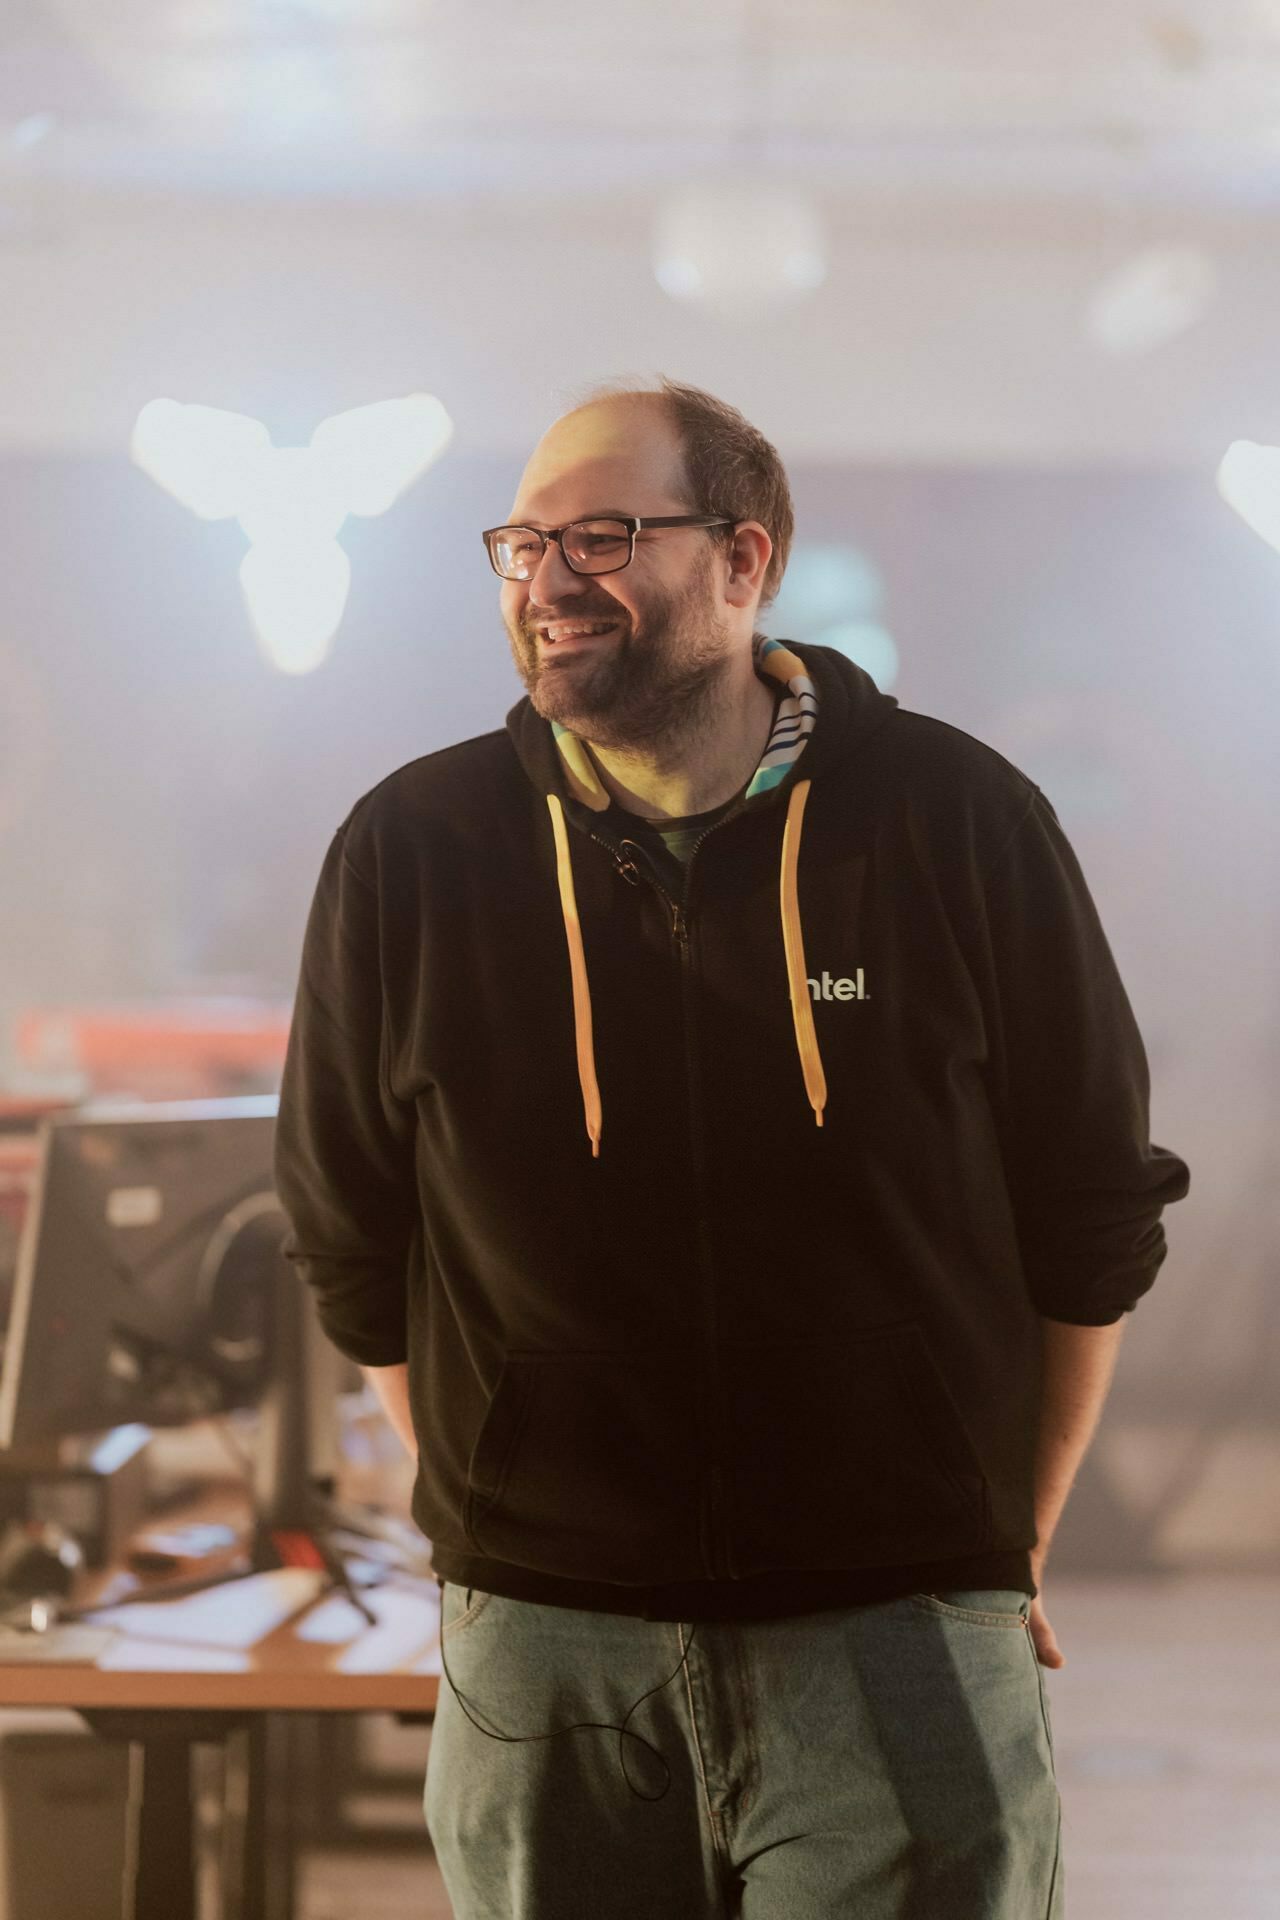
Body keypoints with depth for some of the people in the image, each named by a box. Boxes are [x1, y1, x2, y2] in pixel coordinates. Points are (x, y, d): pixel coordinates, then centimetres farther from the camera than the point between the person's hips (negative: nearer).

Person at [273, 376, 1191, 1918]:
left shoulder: (957, 822, -2)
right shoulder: (410, 853, 1)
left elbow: (1093, 1215, 7)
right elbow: (351, 1245, 11)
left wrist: (1007, 1546, 12)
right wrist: (498, 1529, 12)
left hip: (897, 1641, -1)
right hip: (540, 1648, 1)